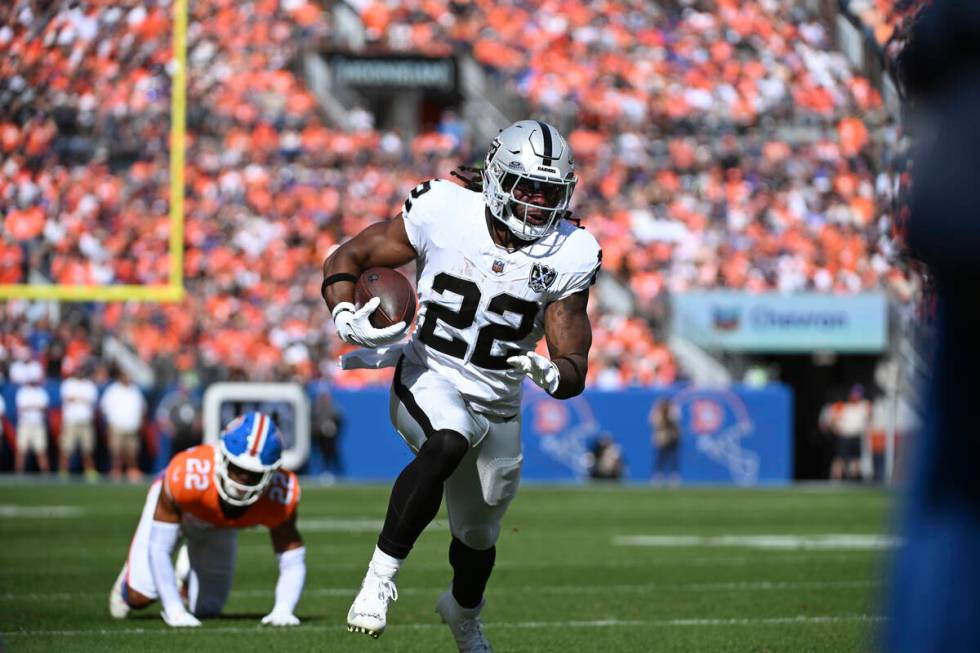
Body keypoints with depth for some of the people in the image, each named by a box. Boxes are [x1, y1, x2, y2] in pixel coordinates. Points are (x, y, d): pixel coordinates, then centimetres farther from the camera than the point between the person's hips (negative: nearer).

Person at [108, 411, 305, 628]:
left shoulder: (280, 493, -39)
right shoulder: (186, 474, -47)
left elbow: (292, 563, -26)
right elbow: (159, 547, -35)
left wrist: (283, 610, -43)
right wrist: (174, 610, -37)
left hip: (218, 526, 3)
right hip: (175, 509, -3)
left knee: (207, 609, 4)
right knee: (140, 597, -11)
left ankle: (187, 574, 39)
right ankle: (131, 574, 27)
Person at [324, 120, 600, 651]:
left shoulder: (567, 256, -12)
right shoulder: (441, 213, -17)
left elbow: (575, 370, -11)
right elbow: (346, 259, -6)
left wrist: (551, 373, -36)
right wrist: (348, 321, -26)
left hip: (498, 406, 4)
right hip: (429, 381, -3)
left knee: (478, 535, 21)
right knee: (448, 444, -39)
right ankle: (380, 577, -33)